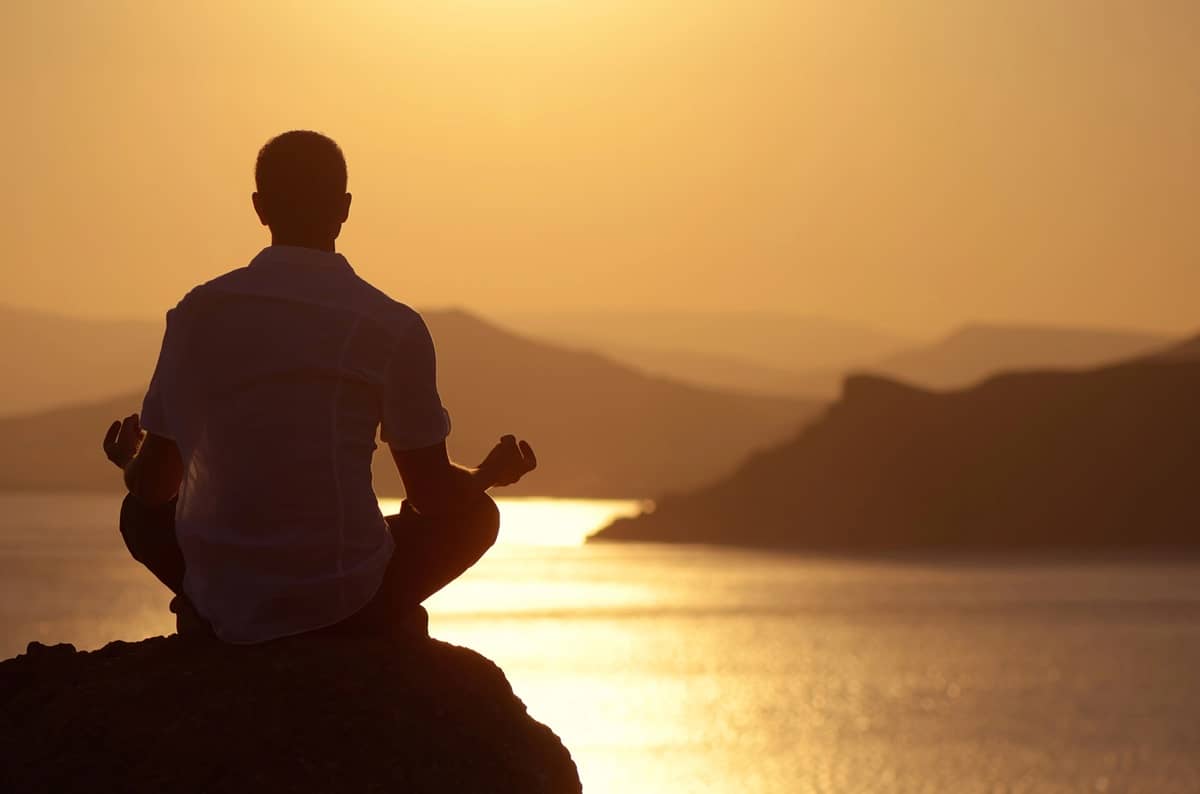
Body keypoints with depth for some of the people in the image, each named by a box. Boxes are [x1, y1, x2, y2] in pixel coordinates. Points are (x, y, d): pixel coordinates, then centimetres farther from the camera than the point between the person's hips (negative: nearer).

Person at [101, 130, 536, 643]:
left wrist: (131, 463, 30)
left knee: (143, 513, 32)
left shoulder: (199, 312, -1)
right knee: (474, 513, 23)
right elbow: (432, 492, 0)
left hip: (219, 604, 2)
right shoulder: (393, 328, -7)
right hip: (346, 601, -2)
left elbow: (154, 485, 5)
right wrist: (490, 476, 23)